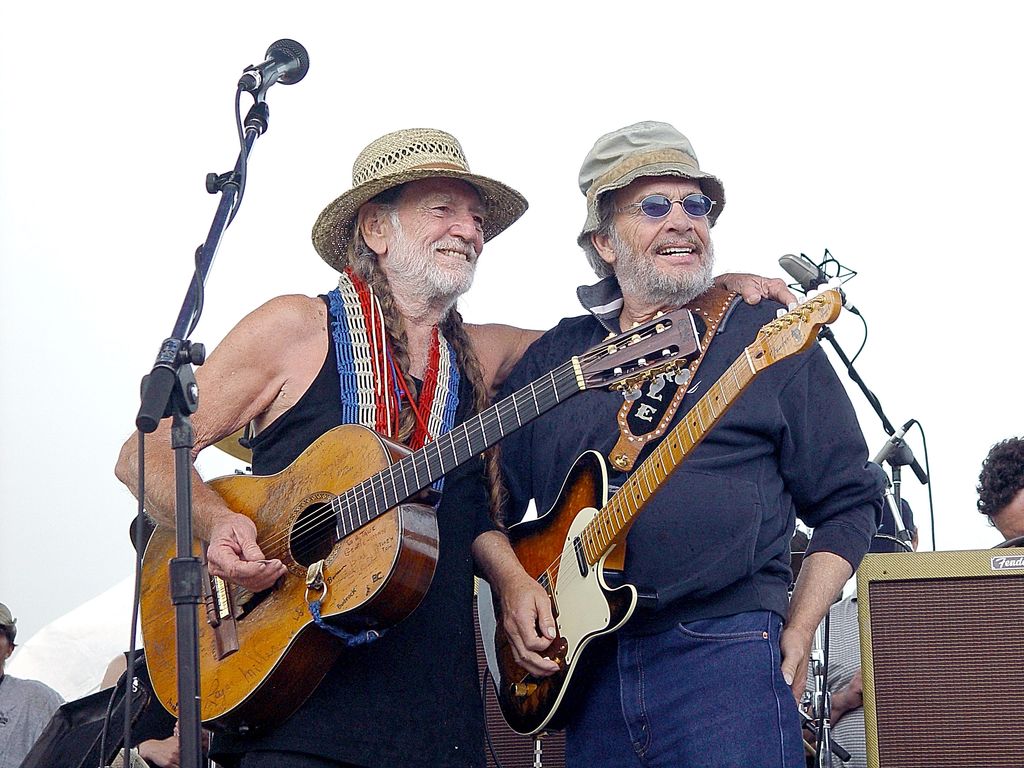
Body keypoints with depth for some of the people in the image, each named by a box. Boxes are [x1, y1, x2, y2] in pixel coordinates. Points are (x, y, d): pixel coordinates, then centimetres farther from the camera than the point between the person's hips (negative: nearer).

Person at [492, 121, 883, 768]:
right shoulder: (551, 358, 15)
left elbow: (848, 501, 5)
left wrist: (795, 637, -3)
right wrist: (509, 585, 2)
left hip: (726, 649, -3)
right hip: (582, 663, 4)